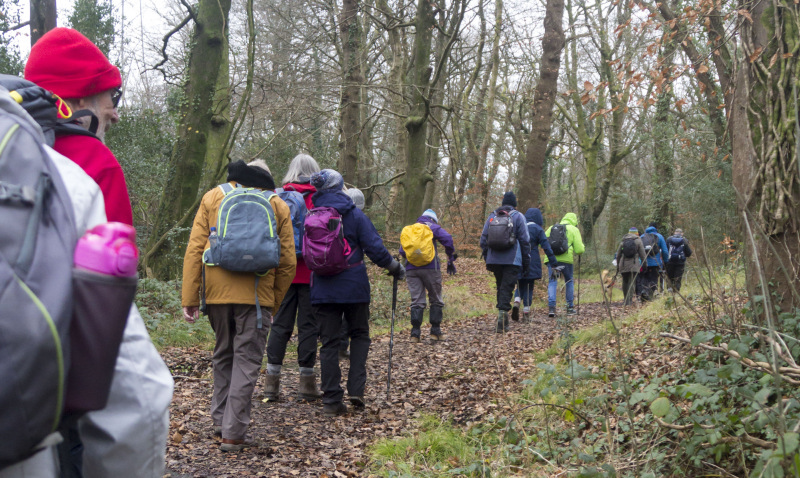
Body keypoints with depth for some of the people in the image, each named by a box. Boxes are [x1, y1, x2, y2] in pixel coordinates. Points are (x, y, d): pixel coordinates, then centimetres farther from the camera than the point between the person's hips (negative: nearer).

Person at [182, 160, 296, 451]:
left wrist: (189, 299, 2)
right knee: (247, 360, 4)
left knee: (223, 354, 20)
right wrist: (274, 304, 14)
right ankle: (233, 434, 3)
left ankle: (221, 419, 28)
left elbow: (194, 249, 3)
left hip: (217, 292, 2)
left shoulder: (213, 197, 12)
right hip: (256, 295, -2)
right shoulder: (278, 205, 10)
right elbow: (287, 262, 7)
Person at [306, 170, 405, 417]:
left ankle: (331, 401, 7)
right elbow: (375, 248, -8)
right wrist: (395, 267, 6)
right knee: (359, 335, 16)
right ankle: (356, 389, 5)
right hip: (354, 287, -2)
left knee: (329, 342, 6)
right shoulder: (354, 215, -5)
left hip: (323, 290, 2)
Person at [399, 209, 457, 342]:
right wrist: (451, 259, -3)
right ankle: (435, 332, 8)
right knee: (436, 300, 9)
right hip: (430, 268, -3)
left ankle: (415, 333, -5)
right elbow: (447, 239, -8)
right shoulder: (433, 227, 7)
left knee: (417, 301, 4)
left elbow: (402, 251, 15)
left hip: (411, 269, 3)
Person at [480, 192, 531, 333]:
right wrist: (526, 262, 4)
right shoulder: (518, 217, 1)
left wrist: (487, 259, 18)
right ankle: (502, 312, -22)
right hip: (512, 260, -4)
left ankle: (502, 319, 18)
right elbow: (525, 240, -2)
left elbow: (483, 240, 11)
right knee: (506, 288, -5)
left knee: (500, 287, 16)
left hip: (494, 260, 4)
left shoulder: (492, 216, 11)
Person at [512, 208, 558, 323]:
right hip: (532, 263, -3)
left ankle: (516, 302, -13)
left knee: (520, 286, 15)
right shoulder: (537, 229, -2)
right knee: (529, 287, 5)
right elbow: (546, 246, -7)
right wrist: (554, 262, -6)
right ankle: (526, 313, 3)